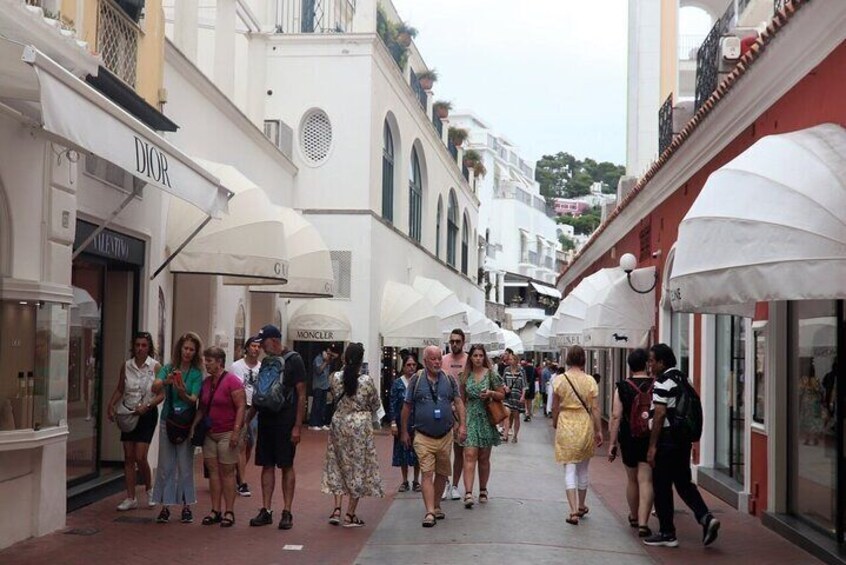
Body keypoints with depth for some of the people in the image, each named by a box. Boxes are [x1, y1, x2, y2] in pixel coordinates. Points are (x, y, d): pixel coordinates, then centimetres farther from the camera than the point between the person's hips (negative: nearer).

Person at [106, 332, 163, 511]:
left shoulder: (155, 367, -7)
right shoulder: (126, 366, 4)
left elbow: (161, 394, -9)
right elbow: (119, 390, 11)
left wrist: (147, 405, -22)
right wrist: (111, 405, -4)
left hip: (147, 414, -4)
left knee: (140, 457, -9)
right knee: (128, 457, 5)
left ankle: (149, 489, 17)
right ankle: (130, 498, 12)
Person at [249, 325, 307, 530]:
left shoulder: (294, 360, -7)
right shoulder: (266, 362, 12)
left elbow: (301, 395, -10)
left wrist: (297, 426, -15)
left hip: (285, 423, -6)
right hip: (265, 420, 6)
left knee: (286, 466, 0)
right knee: (267, 465, 7)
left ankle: (287, 512, 5)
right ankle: (266, 510, 13)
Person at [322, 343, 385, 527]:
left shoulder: (335, 378, -7)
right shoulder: (367, 381, -14)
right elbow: (376, 405, -2)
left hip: (339, 423, 3)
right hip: (361, 425, -3)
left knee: (339, 465, 16)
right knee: (358, 467, 7)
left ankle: (337, 509, 7)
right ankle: (350, 515, 8)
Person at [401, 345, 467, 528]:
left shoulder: (449, 379, 4)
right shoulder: (417, 379, -2)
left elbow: (458, 402, 6)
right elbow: (407, 406, 4)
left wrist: (462, 425, -5)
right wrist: (404, 431, 5)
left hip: (445, 436, 3)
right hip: (423, 437, -3)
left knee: (442, 473, 13)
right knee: (427, 474, -10)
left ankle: (436, 506, 29)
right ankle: (430, 512, -13)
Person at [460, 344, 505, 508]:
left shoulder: (491, 374, -1)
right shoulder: (466, 376, 5)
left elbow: (502, 395, 4)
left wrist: (491, 393, -16)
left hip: (486, 418, -1)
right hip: (470, 418, 1)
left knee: (484, 458, 8)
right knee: (469, 455, -11)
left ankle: (483, 490, 24)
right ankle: (468, 493, -18)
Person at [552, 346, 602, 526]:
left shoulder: (559, 379, -6)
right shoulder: (590, 381, -6)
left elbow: (555, 407, 1)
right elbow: (595, 408, -4)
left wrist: (555, 423, 18)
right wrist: (598, 431, 4)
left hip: (566, 426, -1)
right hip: (585, 425, 1)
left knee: (569, 469, 1)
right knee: (583, 469, 17)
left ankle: (574, 511, -10)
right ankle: (581, 507, 31)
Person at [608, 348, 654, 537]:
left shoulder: (622, 388, -4)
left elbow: (616, 417, -7)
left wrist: (613, 443, -3)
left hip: (629, 440, 1)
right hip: (652, 439, -1)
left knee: (632, 480, 17)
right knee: (646, 481, -1)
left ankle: (634, 517, 36)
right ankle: (643, 523, -10)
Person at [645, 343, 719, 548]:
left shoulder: (662, 383, -14)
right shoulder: (684, 379, 12)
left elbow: (660, 415, -18)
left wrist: (652, 446, -16)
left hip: (667, 439, -8)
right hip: (684, 438, 8)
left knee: (662, 487, 2)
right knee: (684, 482, 15)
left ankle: (667, 534, 8)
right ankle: (705, 517, -3)